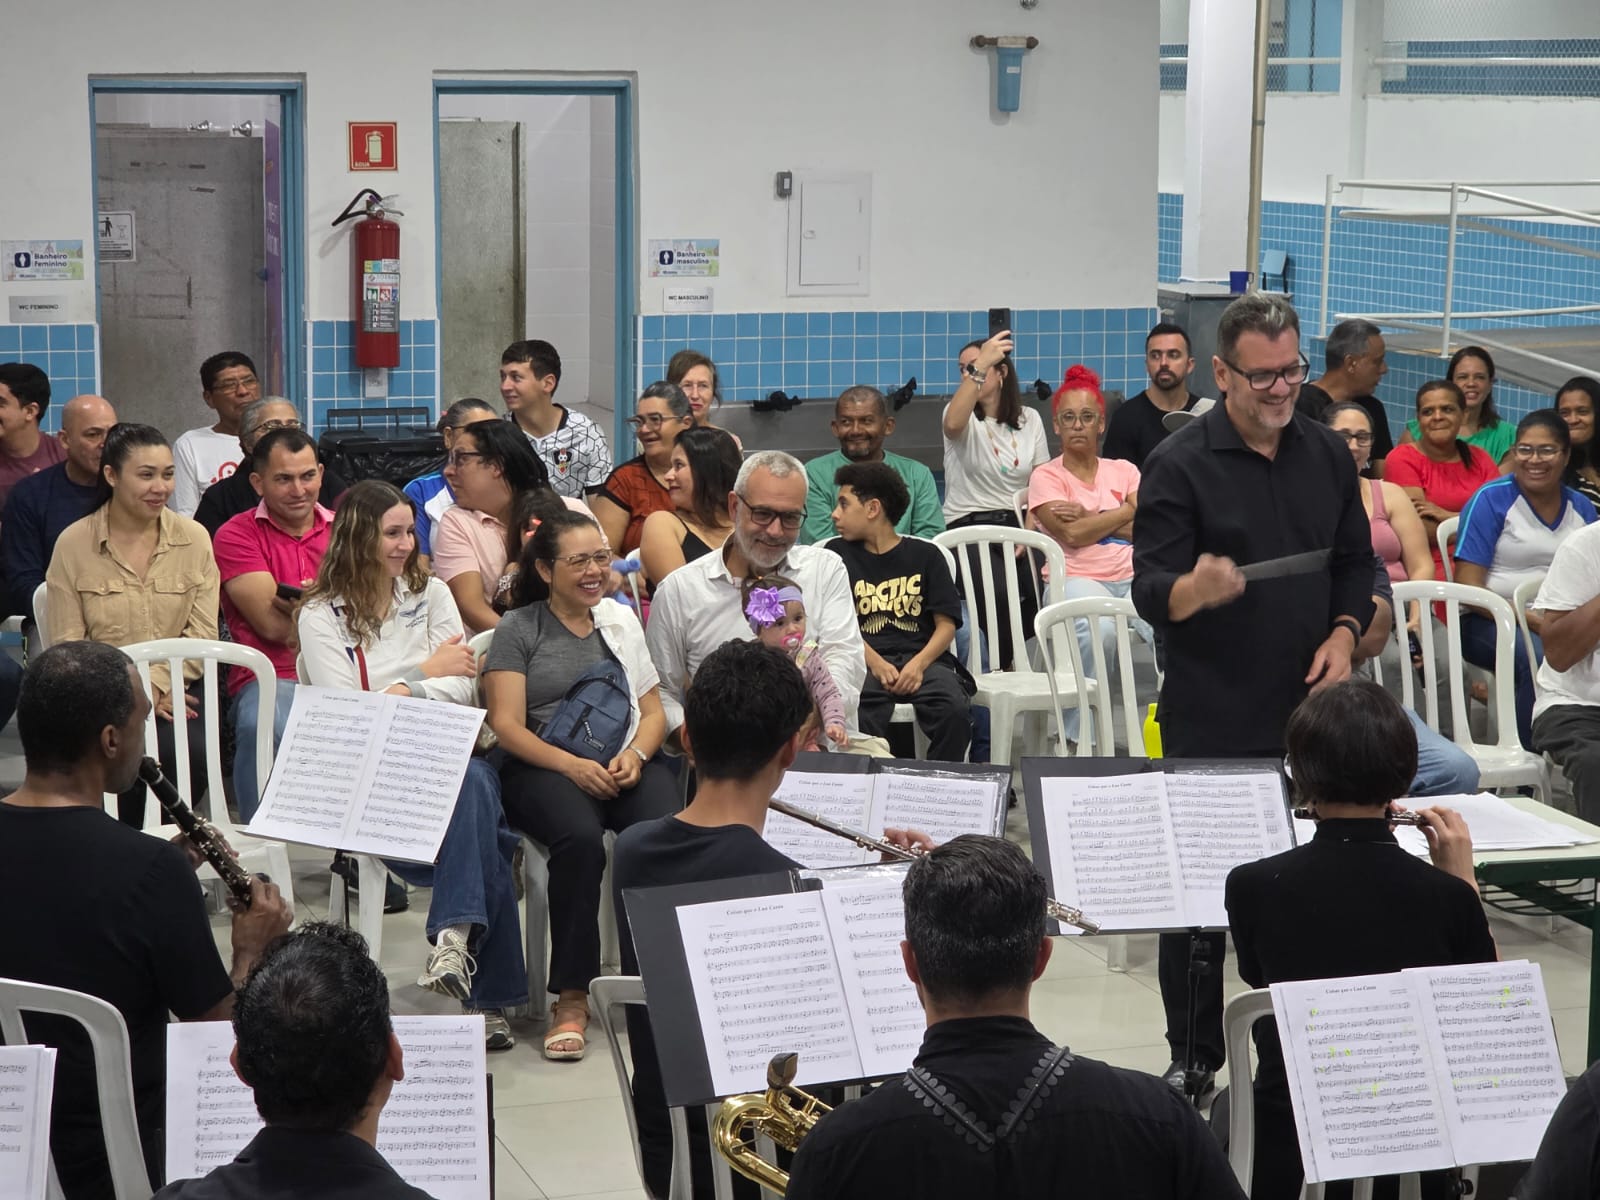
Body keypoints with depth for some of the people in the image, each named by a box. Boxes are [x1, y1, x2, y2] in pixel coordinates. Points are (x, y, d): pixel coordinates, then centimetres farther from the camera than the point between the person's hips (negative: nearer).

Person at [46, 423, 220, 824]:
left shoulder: (194, 538, 8)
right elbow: (67, 643, -2)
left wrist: (155, 683, -14)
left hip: (174, 690, 2)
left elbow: (203, 632, 3)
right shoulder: (73, 544, 3)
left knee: (190, 754, -31)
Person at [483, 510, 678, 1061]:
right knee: (581, 838, -37)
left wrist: (636, 754, -4)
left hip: (626, 763, 3)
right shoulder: (518, 629, 8)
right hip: (542, 767, -3)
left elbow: (653, 710, 19)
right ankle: (572, 997, -27)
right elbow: (507, 724, -2)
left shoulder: (622, 619, 21)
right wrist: (572, 766, -17)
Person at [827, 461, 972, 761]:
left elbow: (946, 624, 7)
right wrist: (876, 664, -13)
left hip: (922, 659, 1)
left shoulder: (925, 556, 13)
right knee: (857, 720, -34)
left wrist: (919, 663, -13)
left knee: (956, 711, -30)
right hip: (866, 662, -1)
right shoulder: (838, 554, 15)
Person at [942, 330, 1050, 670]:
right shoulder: (963, 414, 4)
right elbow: (953, 425, -25)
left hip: (1017, 526, 3)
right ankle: (1008, 667, -9)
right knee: (1001, 594, -34)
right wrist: (979, 366, -32)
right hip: (968, 527, -3)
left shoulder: (1029, 419, 14)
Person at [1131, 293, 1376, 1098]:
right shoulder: (1179, 466, -8)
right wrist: (1196, 587, -35)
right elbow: (1151, 594, -13)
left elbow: (1355, 562, 17)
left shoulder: (1328, 455, 8)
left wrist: (1344, 633, -1)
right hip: (1212, 721, -4)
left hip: (1308, 708, 4)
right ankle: (1194, 1054, 12)